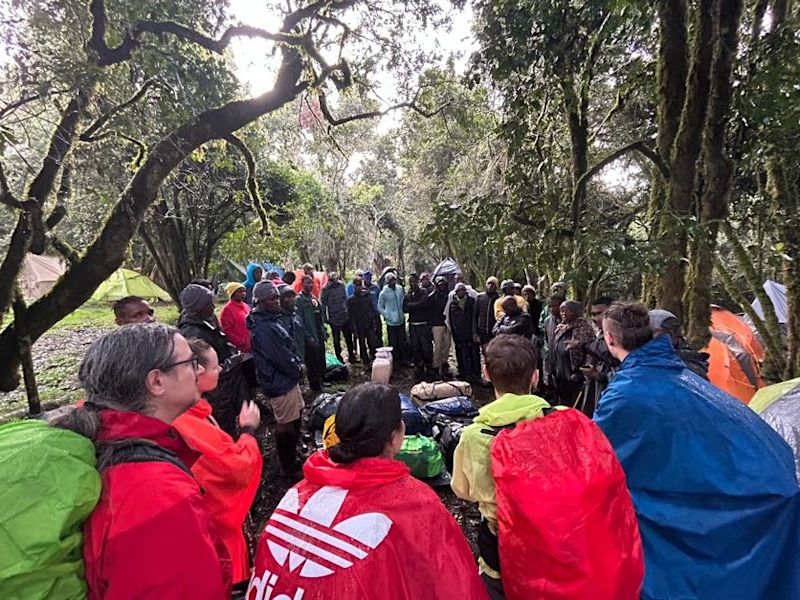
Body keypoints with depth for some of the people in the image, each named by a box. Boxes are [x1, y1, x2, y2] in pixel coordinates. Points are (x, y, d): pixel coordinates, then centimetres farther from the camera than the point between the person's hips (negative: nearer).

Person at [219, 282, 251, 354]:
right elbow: (226, 331, -12)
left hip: (251, 345, 7)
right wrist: (242, 343, -15)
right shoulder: (227, 309, -8)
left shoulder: (246, 306, 12)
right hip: (240, 348, -7)